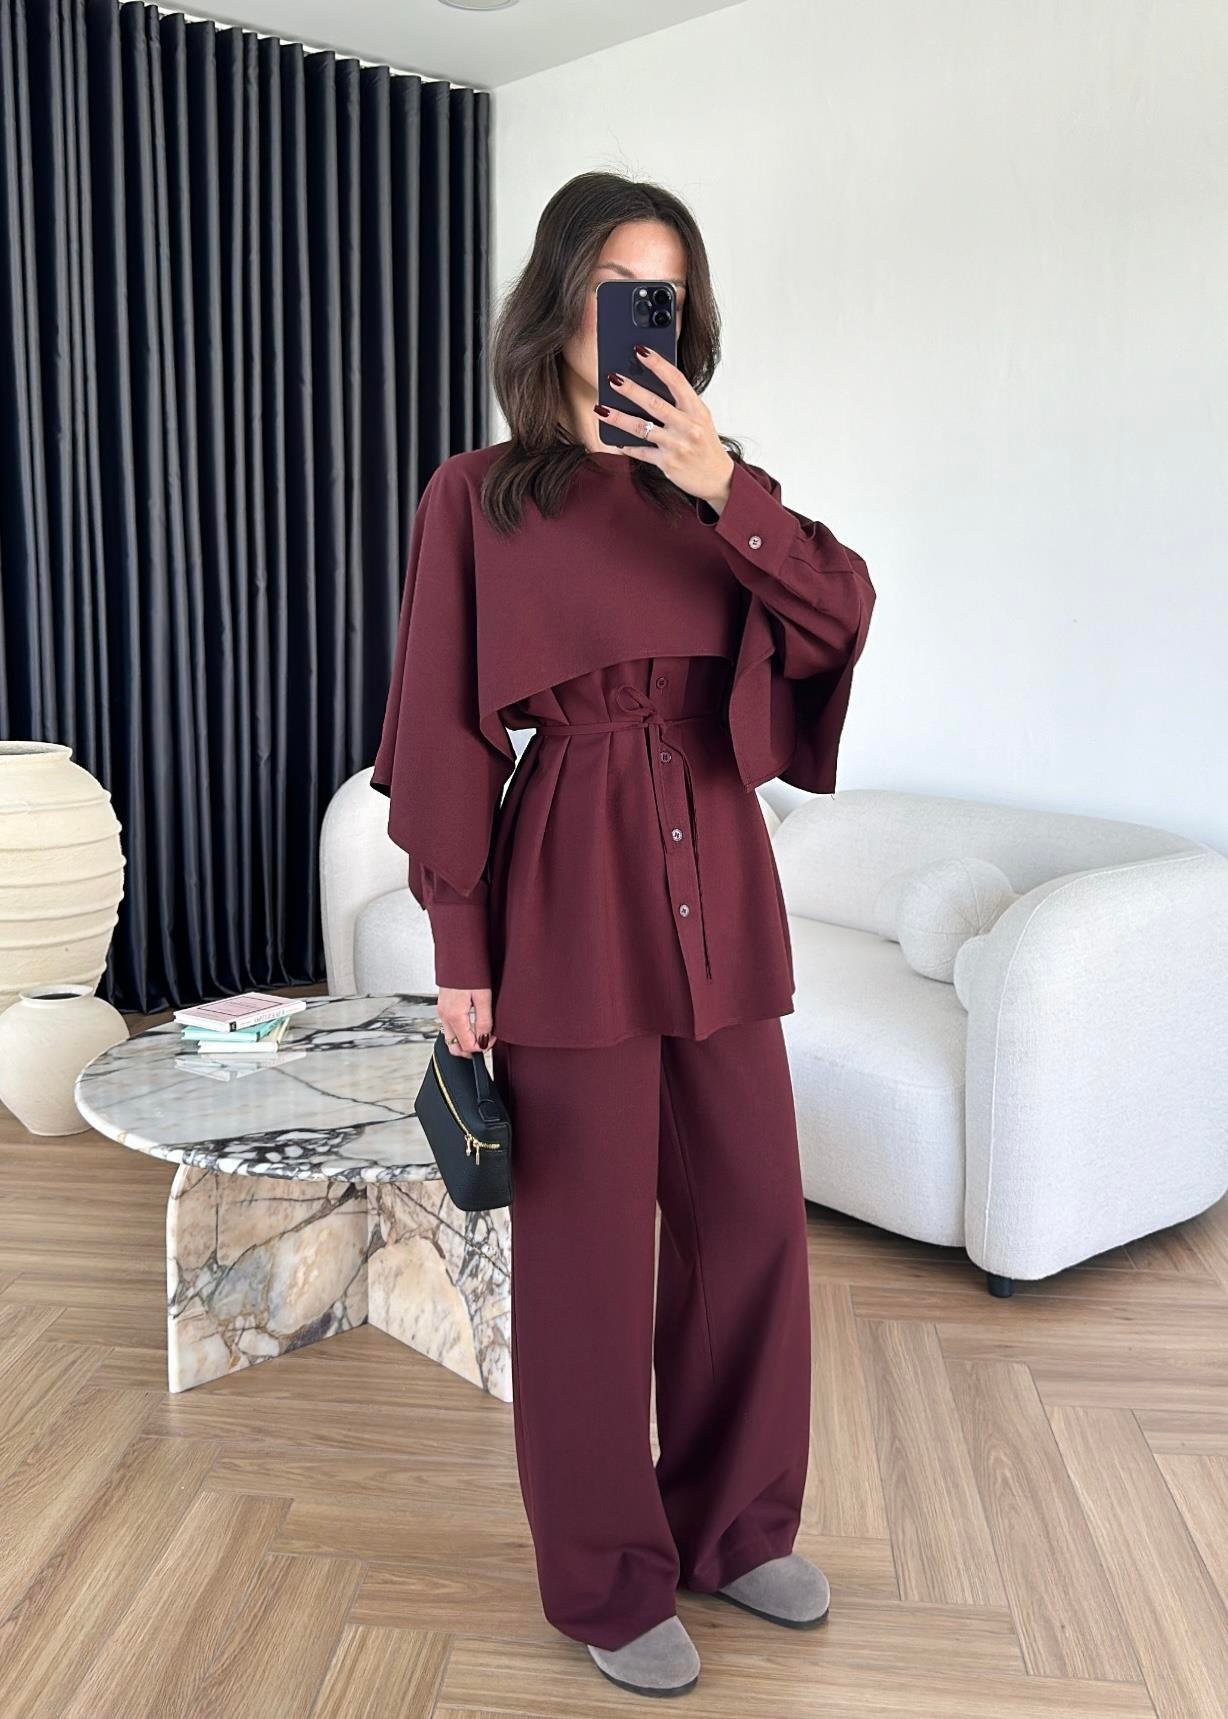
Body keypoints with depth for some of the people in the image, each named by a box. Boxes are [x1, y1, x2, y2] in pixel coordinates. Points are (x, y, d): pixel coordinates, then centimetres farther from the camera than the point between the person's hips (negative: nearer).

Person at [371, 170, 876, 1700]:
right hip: (572, 889, -5)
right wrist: (459, 951, -7)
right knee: (589, 1247, 5)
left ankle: (734, 1525, 35)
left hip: (719, 883, 5)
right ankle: (611, 1580, 27)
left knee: (751, 1216, 12)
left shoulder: (708, 482, 11)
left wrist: (724, 487, -15)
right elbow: (448, 731, -4)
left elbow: (843, 611, -2)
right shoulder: (479, 496, -1)